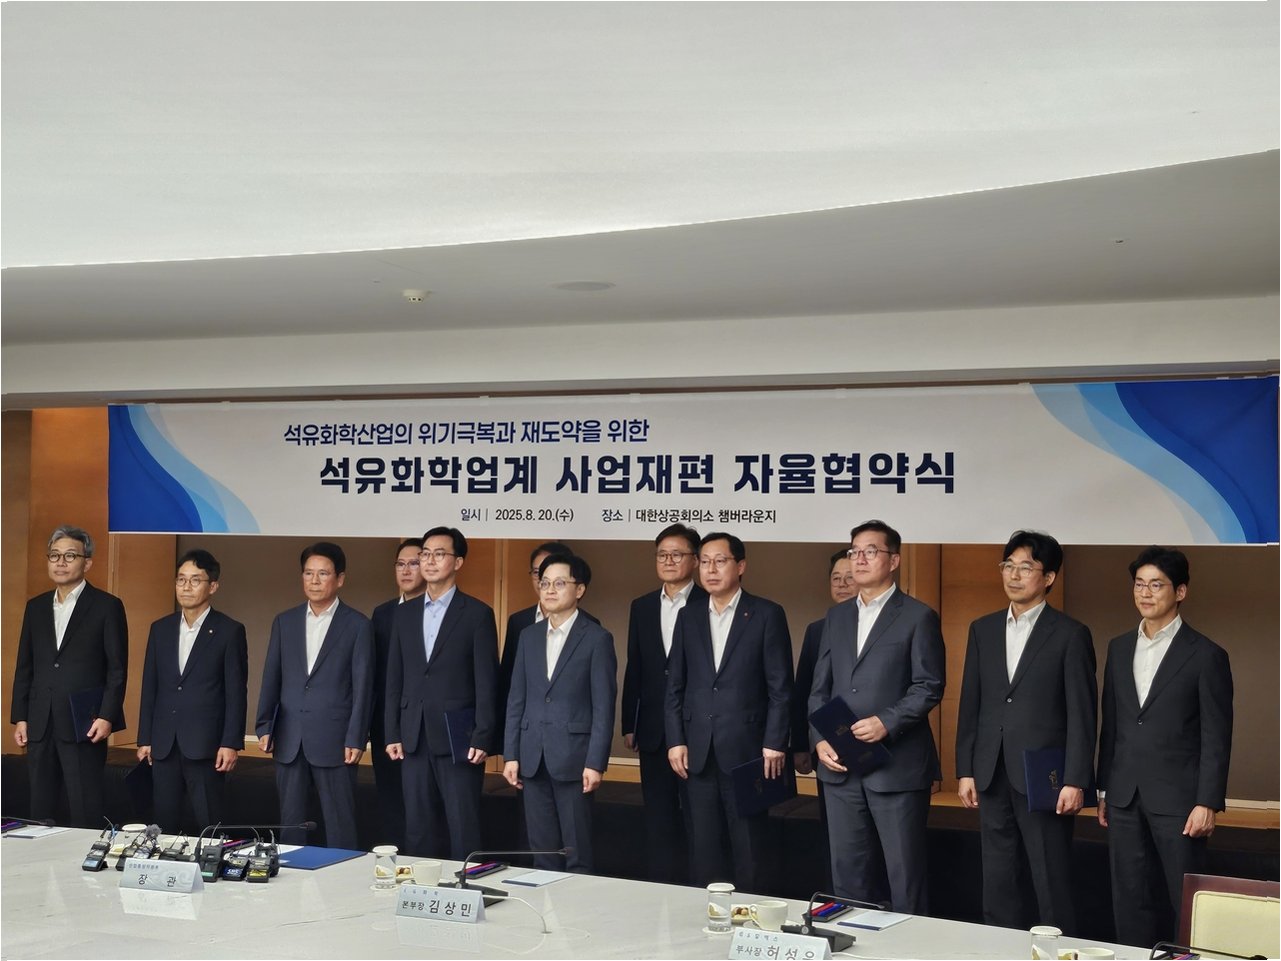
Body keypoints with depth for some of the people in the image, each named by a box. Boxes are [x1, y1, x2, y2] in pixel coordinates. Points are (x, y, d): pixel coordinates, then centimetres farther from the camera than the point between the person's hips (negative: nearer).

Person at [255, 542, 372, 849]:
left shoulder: (357, 625, -1)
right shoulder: (284, 622, 10)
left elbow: (362, 686, -4)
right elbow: (271, 678, 10)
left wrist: (356, 739, -9)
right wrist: (264, 727, 3)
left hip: (334, 740, -4)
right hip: (289, 740, 4)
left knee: (340, 825, 0)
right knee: (290, 822, 10)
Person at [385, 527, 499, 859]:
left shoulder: (477, 613, -2)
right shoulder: (405, 613, 12)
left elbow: (487, 682, -5)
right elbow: (394, 679, 13)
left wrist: (482, 738, -11)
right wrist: (392, 734, 7)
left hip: (457, 738, -5)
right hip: (414, 739, 5)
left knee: (463, 832, -1)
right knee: (418, 831, 10)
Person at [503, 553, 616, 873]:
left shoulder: (597, 638, -4)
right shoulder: (529, 635, 11)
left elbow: (603, 706, -7)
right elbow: (517, 699, 12)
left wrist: (595, 763, -12)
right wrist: (510, 754, 6)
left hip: (573, 757, -5)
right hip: (533, 758, 5)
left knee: (578, 852, 0)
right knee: (542, 850, 9)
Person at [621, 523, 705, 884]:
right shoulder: (642, 607, 10)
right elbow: (634, 670, 12)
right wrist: (628, 725, 10)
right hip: (654, 731, 5)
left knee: (696, 817, 3)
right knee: (658, 818, 11)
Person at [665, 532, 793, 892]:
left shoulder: (767, 615, -2)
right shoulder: (689, 617, 10)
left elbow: (780, 687, -4)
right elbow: (675, 685, 10)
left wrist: (774, 744, -9)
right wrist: (676, 740, 3)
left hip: (746, 749, -4)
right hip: (698, 751, 4)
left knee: (749, 846, 3)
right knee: (704, 845, 8)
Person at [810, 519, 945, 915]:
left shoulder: (918, 617, -2)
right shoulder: (836, 616, 15)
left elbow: (929, 687, -7)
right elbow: (820, 688, 14)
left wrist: (886, 723, -20)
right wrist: (820, 740, -1)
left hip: (897, 766, -5)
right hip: (840, 765, 5)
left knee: (905, 875, 1)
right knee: (847, 872, 11)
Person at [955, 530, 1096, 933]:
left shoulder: (1070, 634, -3)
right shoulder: (983, 630, 11)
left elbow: (1082, 713, -6)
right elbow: (970, 705, 11)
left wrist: (1075, 781, -11)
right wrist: (965, 771, 7)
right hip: (992, 777, 5)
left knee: (1052, 887, 1)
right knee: (998, 885, 11)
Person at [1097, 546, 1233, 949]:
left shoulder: (1205, 655, -5)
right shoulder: (1119, 648, 11)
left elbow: (1216, 738, -7)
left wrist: (1207, 803, -12)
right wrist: (1104, 789, 13)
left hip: (1176, 797, -5)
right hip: (1125, 797, 5)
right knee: (1131, 901, 10)